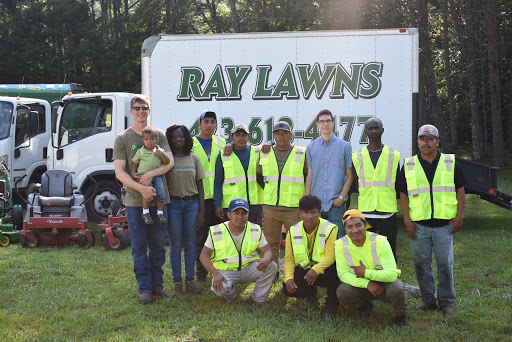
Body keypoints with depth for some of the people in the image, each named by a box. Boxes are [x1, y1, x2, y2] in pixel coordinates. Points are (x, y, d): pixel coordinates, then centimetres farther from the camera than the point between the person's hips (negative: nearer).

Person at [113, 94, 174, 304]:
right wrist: (141, 188, -18)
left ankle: (157, 286, 17)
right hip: (135, 200, -2)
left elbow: (170, 162, -1)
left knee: (158, 246, 8)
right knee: (139, 247, 1)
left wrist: (151, 174, -19)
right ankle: (144, 289, 8)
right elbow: (119, 172, -4)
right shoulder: (122, 139, 3)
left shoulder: (159, 135, 11)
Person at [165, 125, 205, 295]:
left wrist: (201, 211, 3)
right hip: (173, 203, -2)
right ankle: (177, 281, 12)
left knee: (190, 244, 6)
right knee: (175, 245, 2)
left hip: (192, 203, 2)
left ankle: (190, 281, 15)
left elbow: (200, 186, 8)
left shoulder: (194, 158, 8)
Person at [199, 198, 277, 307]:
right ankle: (231, 296, 6)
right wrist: (216, 274, -24)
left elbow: (267, 251, -2)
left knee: (271, 266, -22)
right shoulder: (216, 232, -7)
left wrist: (266, 260, -30)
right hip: (226, 271, -2)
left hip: (248, 269, 2)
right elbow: (204, 255, -8)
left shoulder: (255, 230, -2)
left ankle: (259, 299, -1)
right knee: (220, 288, -34)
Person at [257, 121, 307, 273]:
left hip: (294, 208, -2)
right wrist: (270, 193, 13)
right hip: (270, 206, 3)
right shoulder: (264, 154, 10)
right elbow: (259, 177, 19)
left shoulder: (302, 154, 3)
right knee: (271, 242, 6)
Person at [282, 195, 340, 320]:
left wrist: (316, 269, -40)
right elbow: (289, 258, -2)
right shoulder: (293, 231, 0)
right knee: (288, 289, -22)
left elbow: (330, 256, -21)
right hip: (303, 270, 3)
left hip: (324, 270, -3)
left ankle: (331, 306, -14)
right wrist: (288, 278, -20)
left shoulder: (329, 229, -11)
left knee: (335, 270, -38)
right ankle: (311, 292, 15)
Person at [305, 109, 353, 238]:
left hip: (336, 203, -2)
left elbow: (350, 175, 4)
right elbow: (309, 176, 10)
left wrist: (342, 197, -7)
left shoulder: (345, 146, 4)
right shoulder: (311, 147, 10)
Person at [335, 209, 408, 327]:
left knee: (396, 288, -35)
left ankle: (400, 316, 1)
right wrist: (367, 283, -27)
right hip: (361, 285, 2)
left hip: (384, 282, -2)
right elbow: (343, 273, -16)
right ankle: (364, 307, 9)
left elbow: (392, 274, -27)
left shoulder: (380, 242, -22)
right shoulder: (340, 244, -14)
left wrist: (366, 273, -31)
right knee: (342, 292, -27)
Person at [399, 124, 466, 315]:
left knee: (445, 263, 3)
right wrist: (407, 220, -2)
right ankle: (428, 300, 19)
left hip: (444, 224, -1)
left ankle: (446, 301, 15)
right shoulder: (409, 165, 7)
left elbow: (460, 190, 8)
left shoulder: (450, 163, 6)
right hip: (418, 225, 1)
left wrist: (460, 216, -1)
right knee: (421, 263, 6)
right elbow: (403, 194, 6)